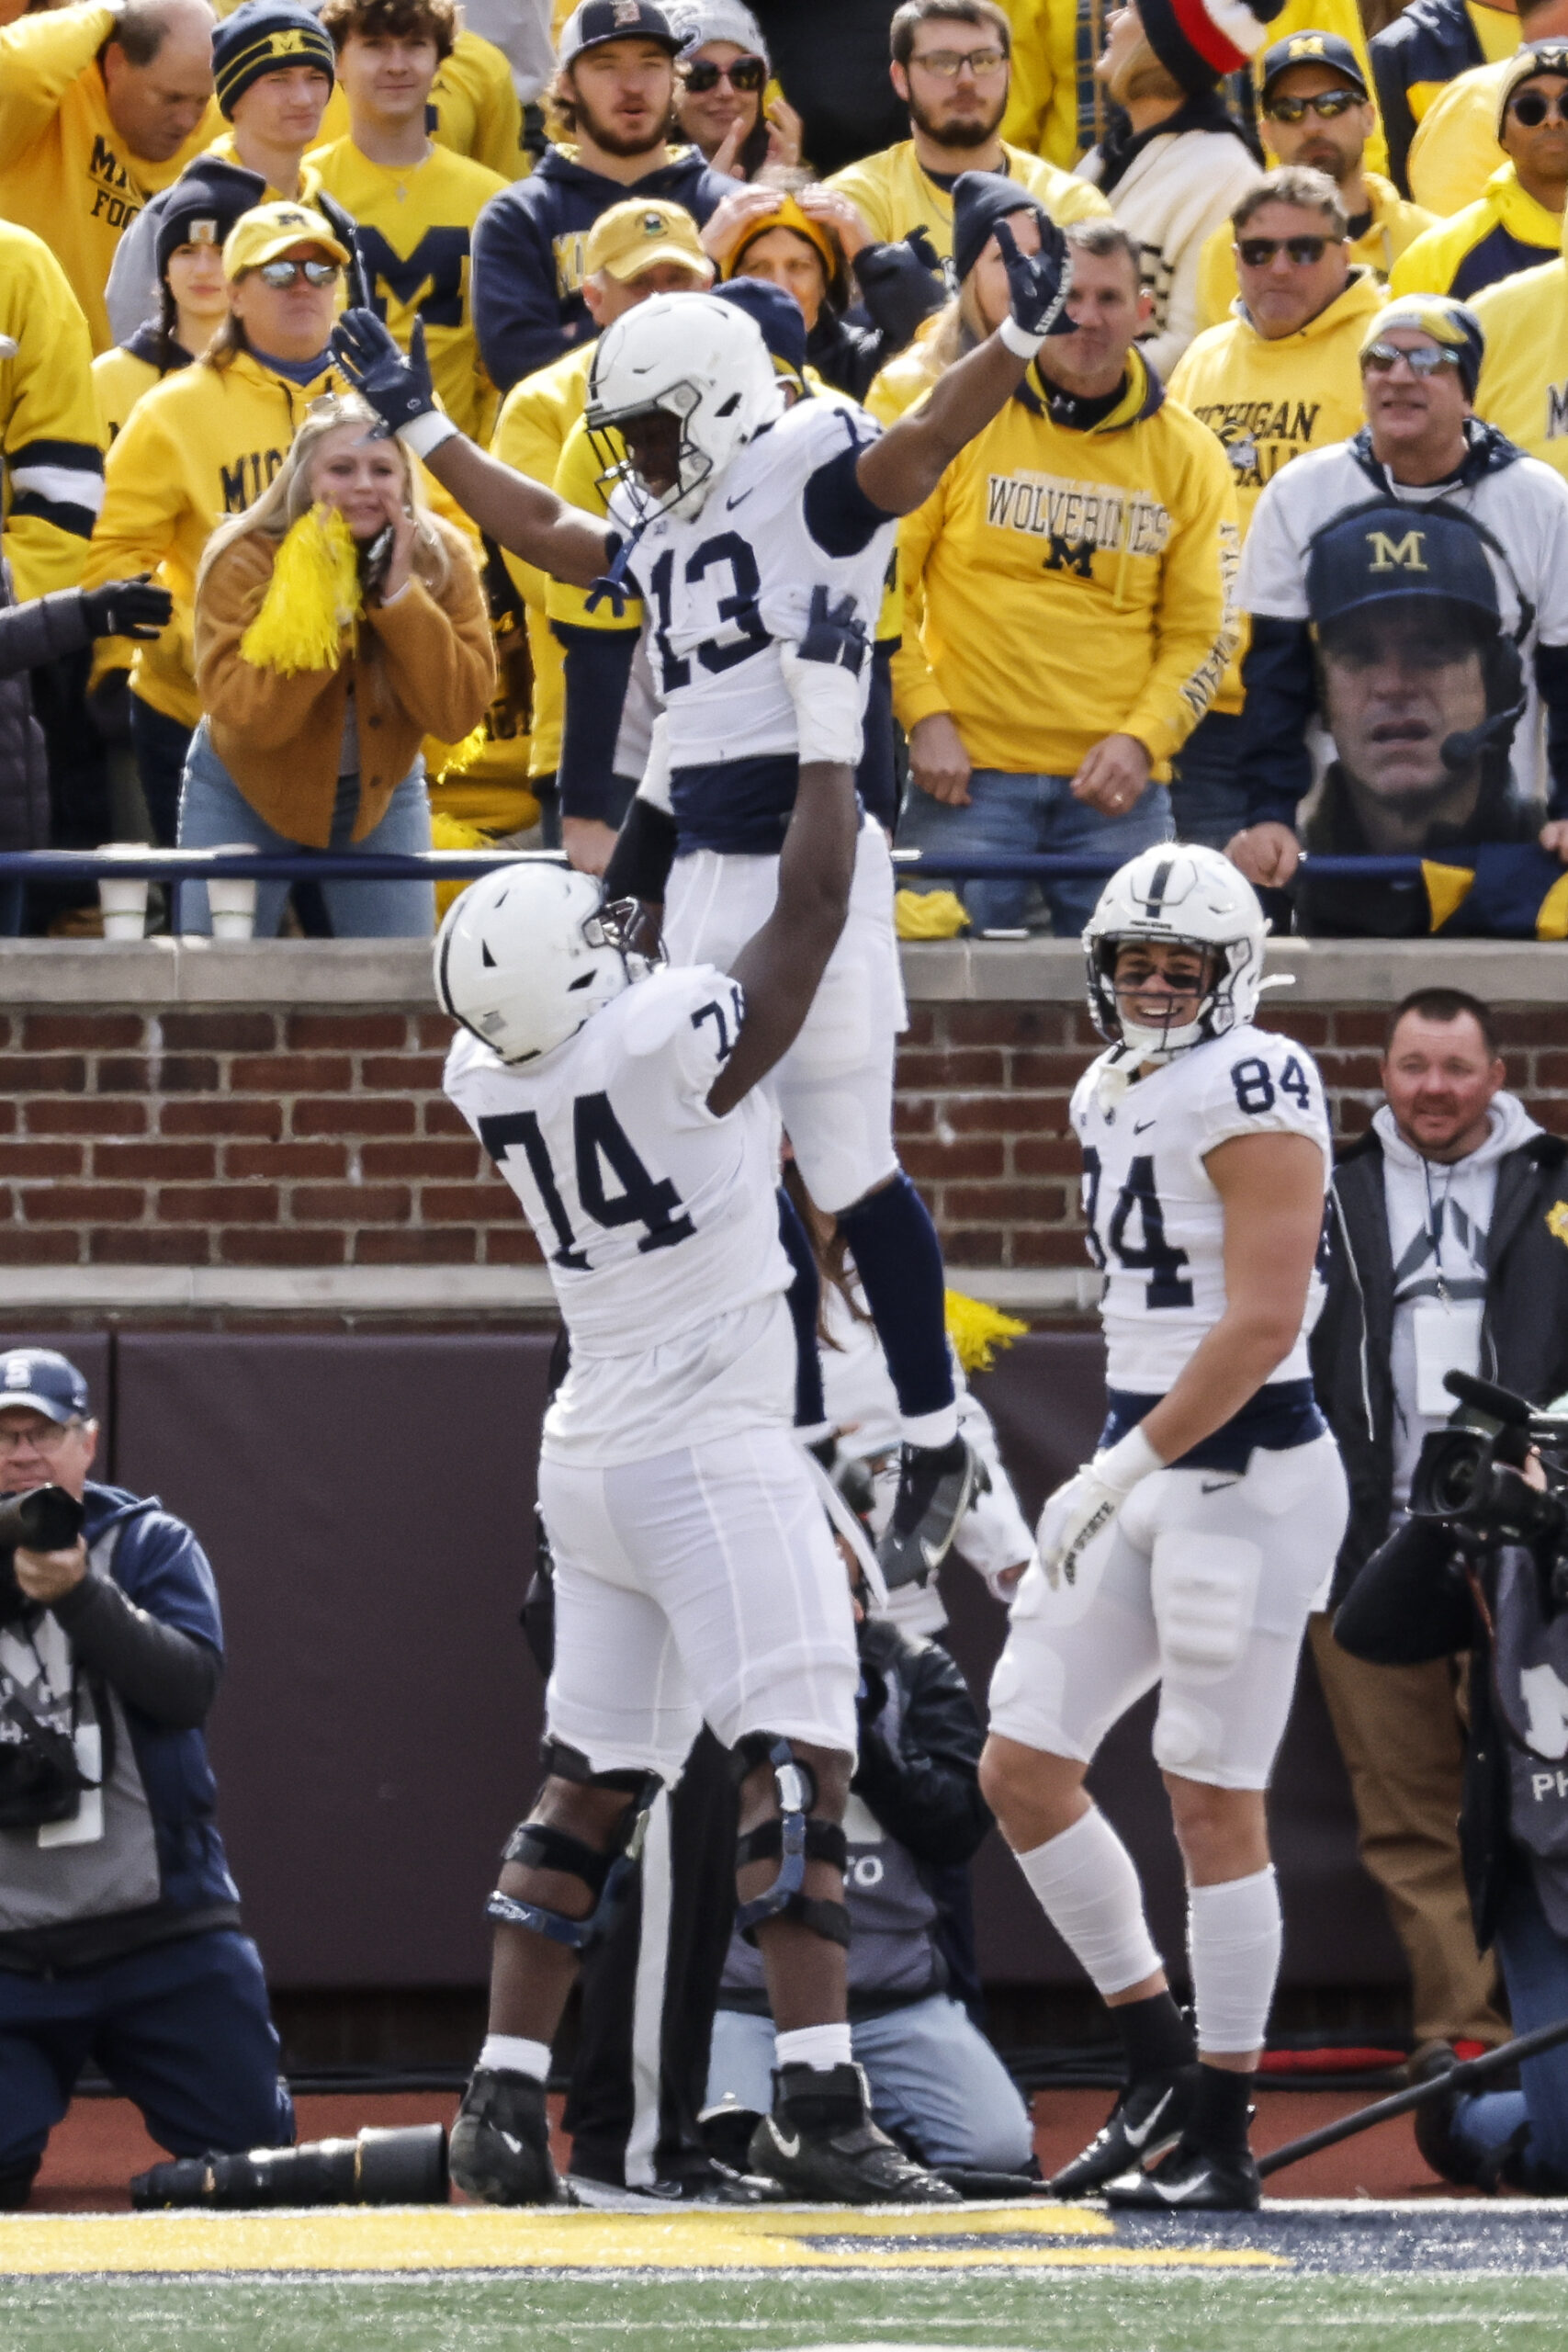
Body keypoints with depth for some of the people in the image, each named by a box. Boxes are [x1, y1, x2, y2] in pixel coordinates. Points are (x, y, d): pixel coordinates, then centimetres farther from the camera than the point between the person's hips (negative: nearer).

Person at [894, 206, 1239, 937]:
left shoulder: (1186, 454, 7)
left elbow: (1204, 631, 9)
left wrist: (1141, 739, -6)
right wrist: (923, 716, -7)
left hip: (1117, 785, 2)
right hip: (968, 771, -2)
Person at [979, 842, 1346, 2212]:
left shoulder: (1251, 1092, -14)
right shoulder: (1114, 1096, 13)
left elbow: (1262, 1322, -21)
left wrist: (1119, 1475, -21)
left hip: (1245, 1474, -9)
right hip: (1144, 1470, 9)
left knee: (1212, 1802, -3)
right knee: (1024, 1771, 6)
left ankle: (1221, 2142, 5)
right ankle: (1161, 2069, 18)